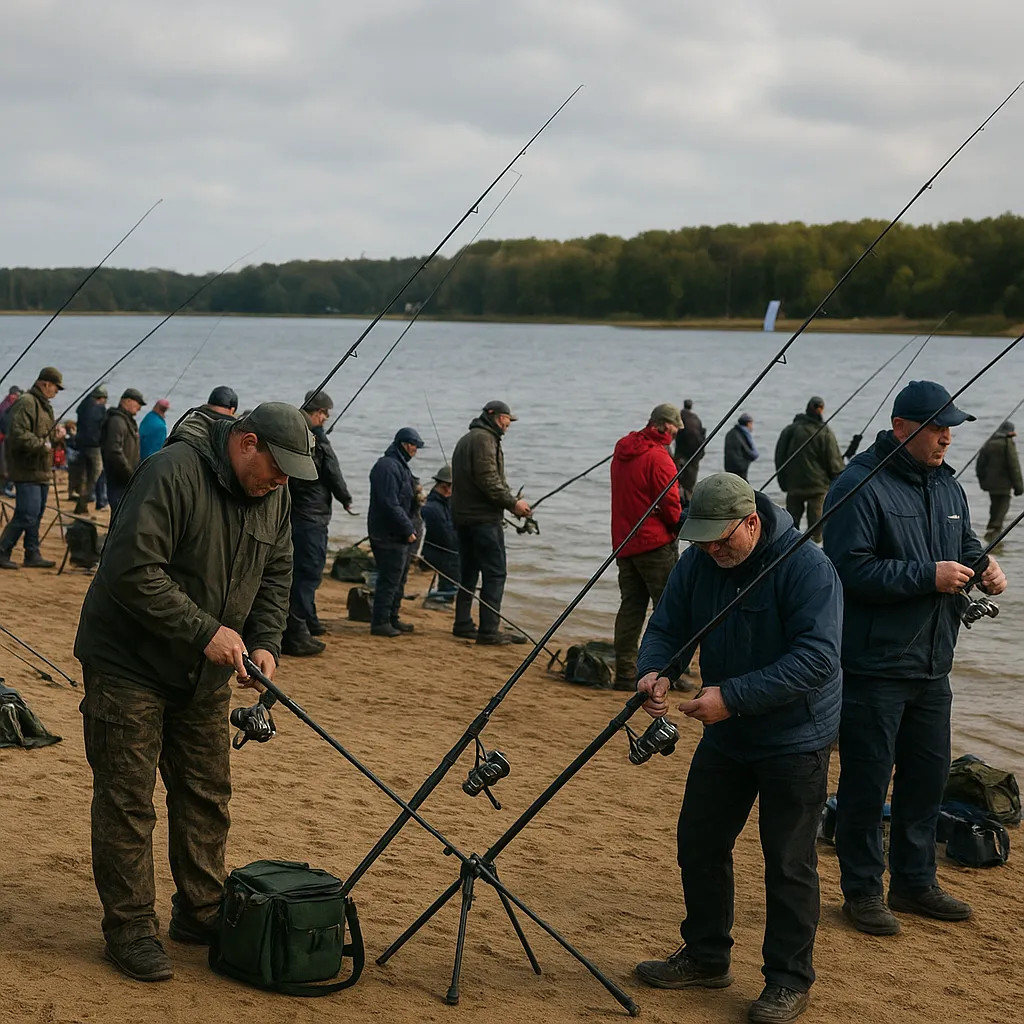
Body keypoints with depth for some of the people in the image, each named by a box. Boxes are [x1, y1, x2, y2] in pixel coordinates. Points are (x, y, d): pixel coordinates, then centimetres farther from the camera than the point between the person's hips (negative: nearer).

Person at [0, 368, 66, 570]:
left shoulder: (44, 405, 19)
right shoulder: (26, 403, -14)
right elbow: (18, 434, -24)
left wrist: (55, 435, 11)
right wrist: (42, 445, -19)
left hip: (41, 471, 10)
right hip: (27, 470, -10)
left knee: (36, 515, 12)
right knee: (27, 514, -13)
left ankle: (32, 555, 18)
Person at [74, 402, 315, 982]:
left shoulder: (274, 495, 2)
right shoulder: (172, 473, -24)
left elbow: (276, 575, 12)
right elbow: (132, 570, -29)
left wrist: (266, 642, -5)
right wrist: (205, 632, -27)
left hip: (204, 674, 8)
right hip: (129, 664, -7)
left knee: (208, 796, 12)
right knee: (127, 801, -3)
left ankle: (201, 913, 25)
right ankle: (130, 928, 7)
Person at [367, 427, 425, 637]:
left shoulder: (400, 466, 18)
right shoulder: (387, 467, -17)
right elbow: (390, 504, -23)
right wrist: (408, 529, -20)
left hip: (399, 535, 11)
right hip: (389, 535, -11)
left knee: (399, 578, 16)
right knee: (389, 579, -9)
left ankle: (393, 619, 25)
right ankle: (380, 622, -5)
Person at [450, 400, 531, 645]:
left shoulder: (466, 439, 21)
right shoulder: (484, 439, -12)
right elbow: (489, 480, -21)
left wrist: (510, 502, 14)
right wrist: (513, 503, -13)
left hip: (463, 515, 11)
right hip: (484, 517, -10)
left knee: (469, 571, 16)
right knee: (495, 572, -9)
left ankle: (463, 624, 20)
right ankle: (488, 630, -12)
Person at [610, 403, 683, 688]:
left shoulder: (622, 452, 11)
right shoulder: (658, 457, -15)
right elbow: (670, 507, -15)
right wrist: (685, 526, 5)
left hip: (624, 543, 8)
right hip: (655, 544, -8)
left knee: (631, 606, 9)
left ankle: (625, 673, 8)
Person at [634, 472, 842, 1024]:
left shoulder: (806, 565, -22)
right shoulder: (696, 563, -3)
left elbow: (817, 656, -29)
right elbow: (666, 628, 2)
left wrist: (734, 696, -34)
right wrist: (653, 669, -23)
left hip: (794, 738, -7)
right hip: (725, 735, 7)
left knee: (788, 864, -1)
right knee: (699, 843, 13)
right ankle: (705, 957, 31)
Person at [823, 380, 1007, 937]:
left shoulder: (946, 485, 12)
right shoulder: (860, 487, -15)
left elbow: (964, 544, 24)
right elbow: (850, 570, -21)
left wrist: (983, 565, 1)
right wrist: (927, 576, -22)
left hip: (931, 664, 8)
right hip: (874, 665, -8)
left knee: (928, 774, 16)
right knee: (866, 780, 1)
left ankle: (914, 882, 30)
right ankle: (862, 890, 15)